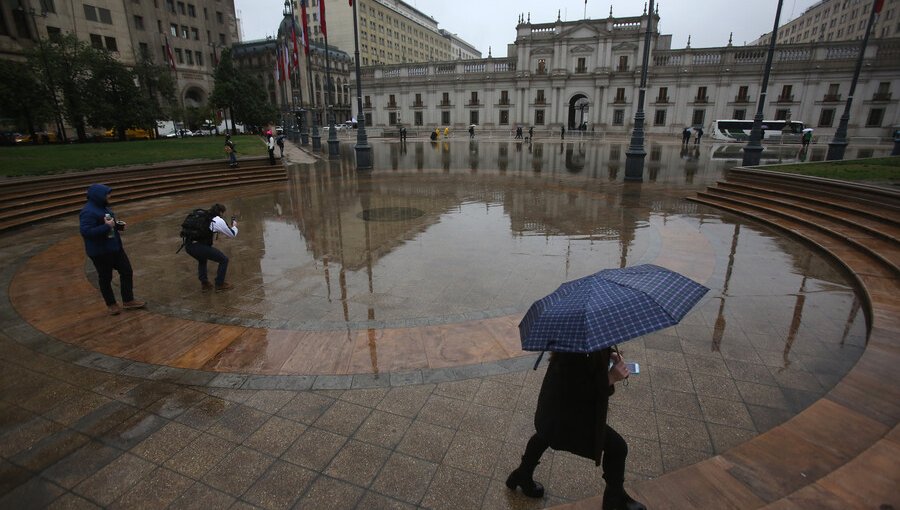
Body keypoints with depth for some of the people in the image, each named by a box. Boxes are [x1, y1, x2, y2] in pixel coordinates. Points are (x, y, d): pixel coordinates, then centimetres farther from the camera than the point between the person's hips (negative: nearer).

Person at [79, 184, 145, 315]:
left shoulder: (102, 206, 7)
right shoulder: (88, 212, -21)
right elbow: (86, 232, -29)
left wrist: (117, 226, 4)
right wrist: (106, 226, -29)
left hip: (115, 247, 9)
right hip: (100, 252, -9)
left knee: (127, 271, 11)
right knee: (105, 278, 8)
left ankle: (128, 301, 22)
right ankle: (111, 304, 25)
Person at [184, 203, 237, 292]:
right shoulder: (219, 221, 3)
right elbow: (232, 235, 13)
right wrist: (234, 226, 33)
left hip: (187, 245, 7)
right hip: (199, 246, -7)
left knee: (202, 260, 37)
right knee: (224, 260, 11)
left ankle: (204, 283, 32)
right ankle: (220, 285, 17)